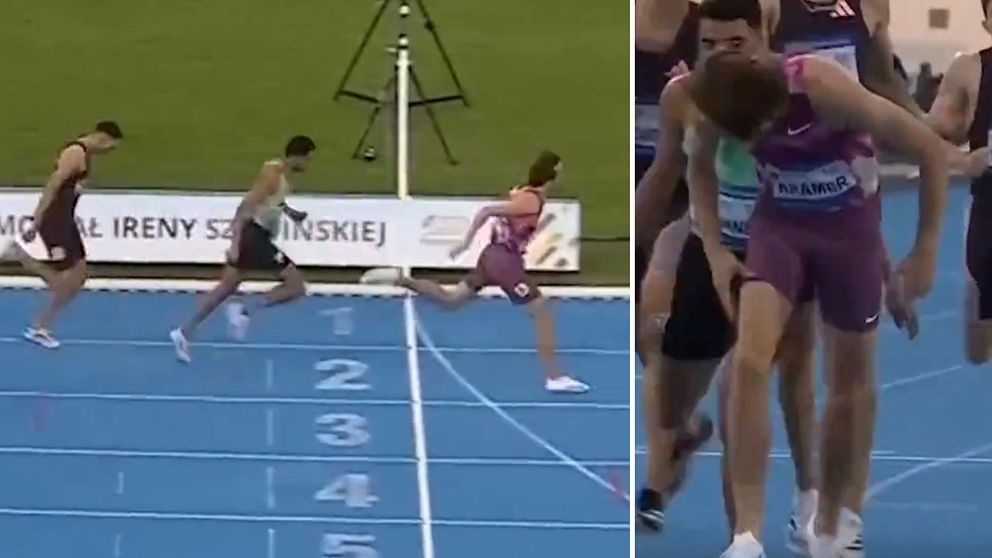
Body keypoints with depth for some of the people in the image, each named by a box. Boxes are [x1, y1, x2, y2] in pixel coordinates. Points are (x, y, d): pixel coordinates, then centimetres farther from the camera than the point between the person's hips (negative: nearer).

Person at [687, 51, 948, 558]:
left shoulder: (829, 92, -34)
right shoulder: (720, 101, -22)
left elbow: (931, 151, -22)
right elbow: (701, 167, 3)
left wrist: (925, 251, -18)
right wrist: (715, 250, -8)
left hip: (850, 225, -2)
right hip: (780, 223, 2)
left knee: (851, 378, 10)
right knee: (749, 362, -19)